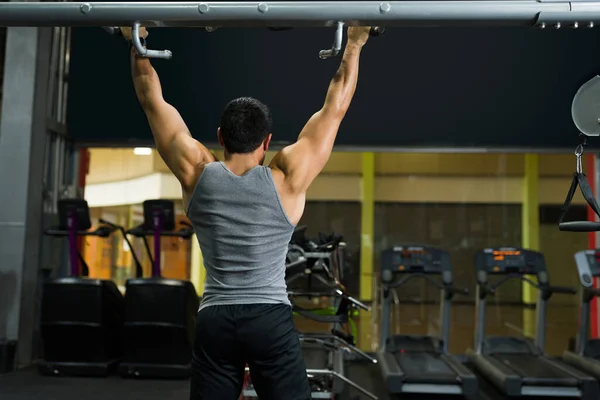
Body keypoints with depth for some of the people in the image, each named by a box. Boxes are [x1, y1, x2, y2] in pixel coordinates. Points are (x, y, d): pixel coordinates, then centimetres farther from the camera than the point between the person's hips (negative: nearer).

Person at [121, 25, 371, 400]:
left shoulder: (197, 174, -1)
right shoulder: (287, 179, -5)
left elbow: (153, 100, 9)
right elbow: (335, 108, 2)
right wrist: (354, 46, 11)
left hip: (214, 320, 2)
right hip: (272, 320, -2)